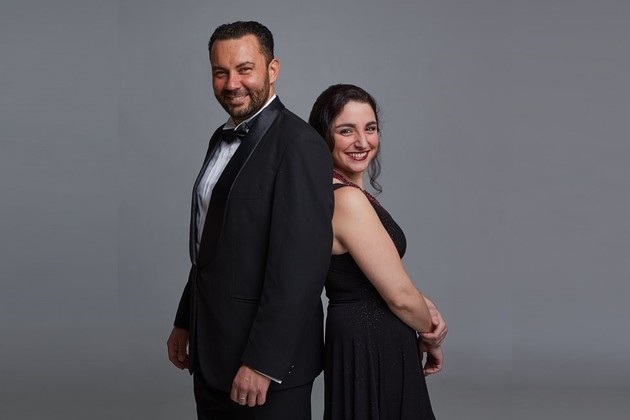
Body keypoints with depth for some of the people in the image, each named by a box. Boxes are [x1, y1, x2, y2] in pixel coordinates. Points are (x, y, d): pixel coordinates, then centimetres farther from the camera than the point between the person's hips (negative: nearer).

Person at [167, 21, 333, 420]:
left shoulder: (298, 145, -17)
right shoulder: (223, 138, 11)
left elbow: (300, 265, -22)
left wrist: (263, 362, -23)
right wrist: (185, 322, 17)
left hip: (267, 357, -8)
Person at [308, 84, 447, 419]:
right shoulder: (347, 199, -22)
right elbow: (399, 295, -19)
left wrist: (425, 309, -4)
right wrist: (432, 339, -2)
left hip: (354, 338, 10)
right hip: (372, 350, -9)